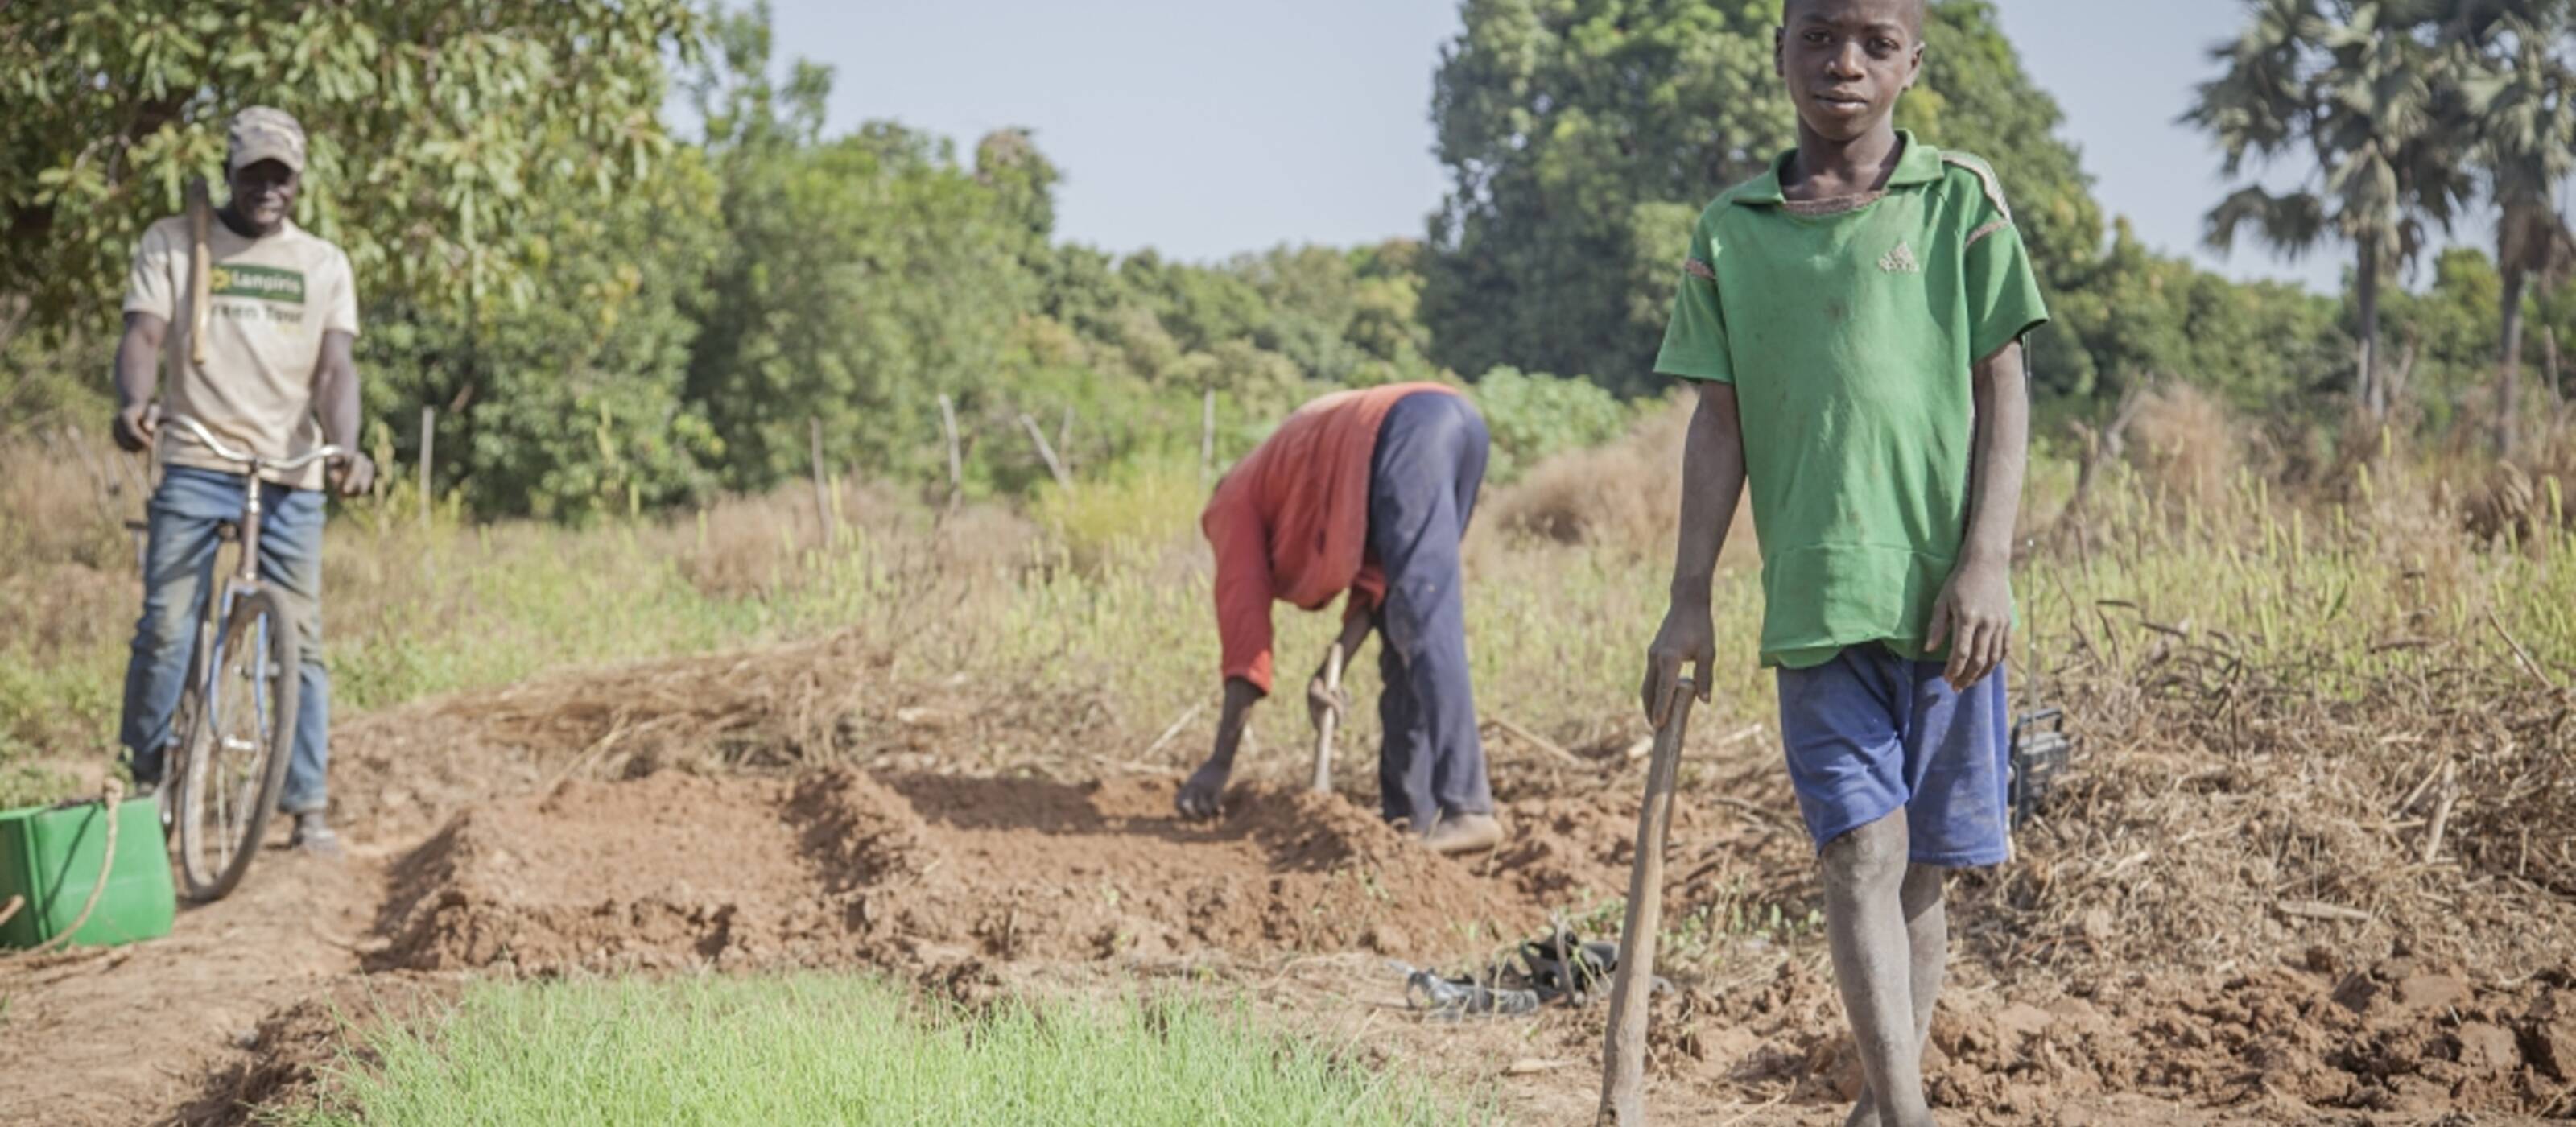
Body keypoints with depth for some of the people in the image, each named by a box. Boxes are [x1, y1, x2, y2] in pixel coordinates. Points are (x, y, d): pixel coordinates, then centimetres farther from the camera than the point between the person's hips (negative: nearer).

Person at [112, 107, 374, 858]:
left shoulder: (324, 264, 11)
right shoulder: (172, 244, 7)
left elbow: (335, 367, 1)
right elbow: (143, 335, -4)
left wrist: (346, 446, -19)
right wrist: (132, 403, -26)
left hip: (292, 476, 1)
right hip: (195, 465, -1)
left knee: (299, 639, 0)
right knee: (166, 627, -8)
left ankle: (309, 807, 4)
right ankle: (141, 780, 8)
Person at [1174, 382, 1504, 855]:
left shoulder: (1235, 501, 21)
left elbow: (1244, 615, 11)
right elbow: (1377, 575, 21)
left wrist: (1221, 762, 10)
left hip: (1408, 431, -8)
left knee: (1424, 629, -13)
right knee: (1405, 635, 13)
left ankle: (1466, 809, -23)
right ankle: (1406, 808, 8)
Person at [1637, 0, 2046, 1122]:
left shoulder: (1960, 200, 4)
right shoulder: (1729, 230, 8)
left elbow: (2001, 391, 2)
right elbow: (1719, 423, 9)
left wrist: (1987, 561, -8)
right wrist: (1688, 599, 5)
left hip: (1942, 599, 0)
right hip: (1814, 603, 0)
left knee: (1921, 868, 7)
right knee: (1860, 852, -10)